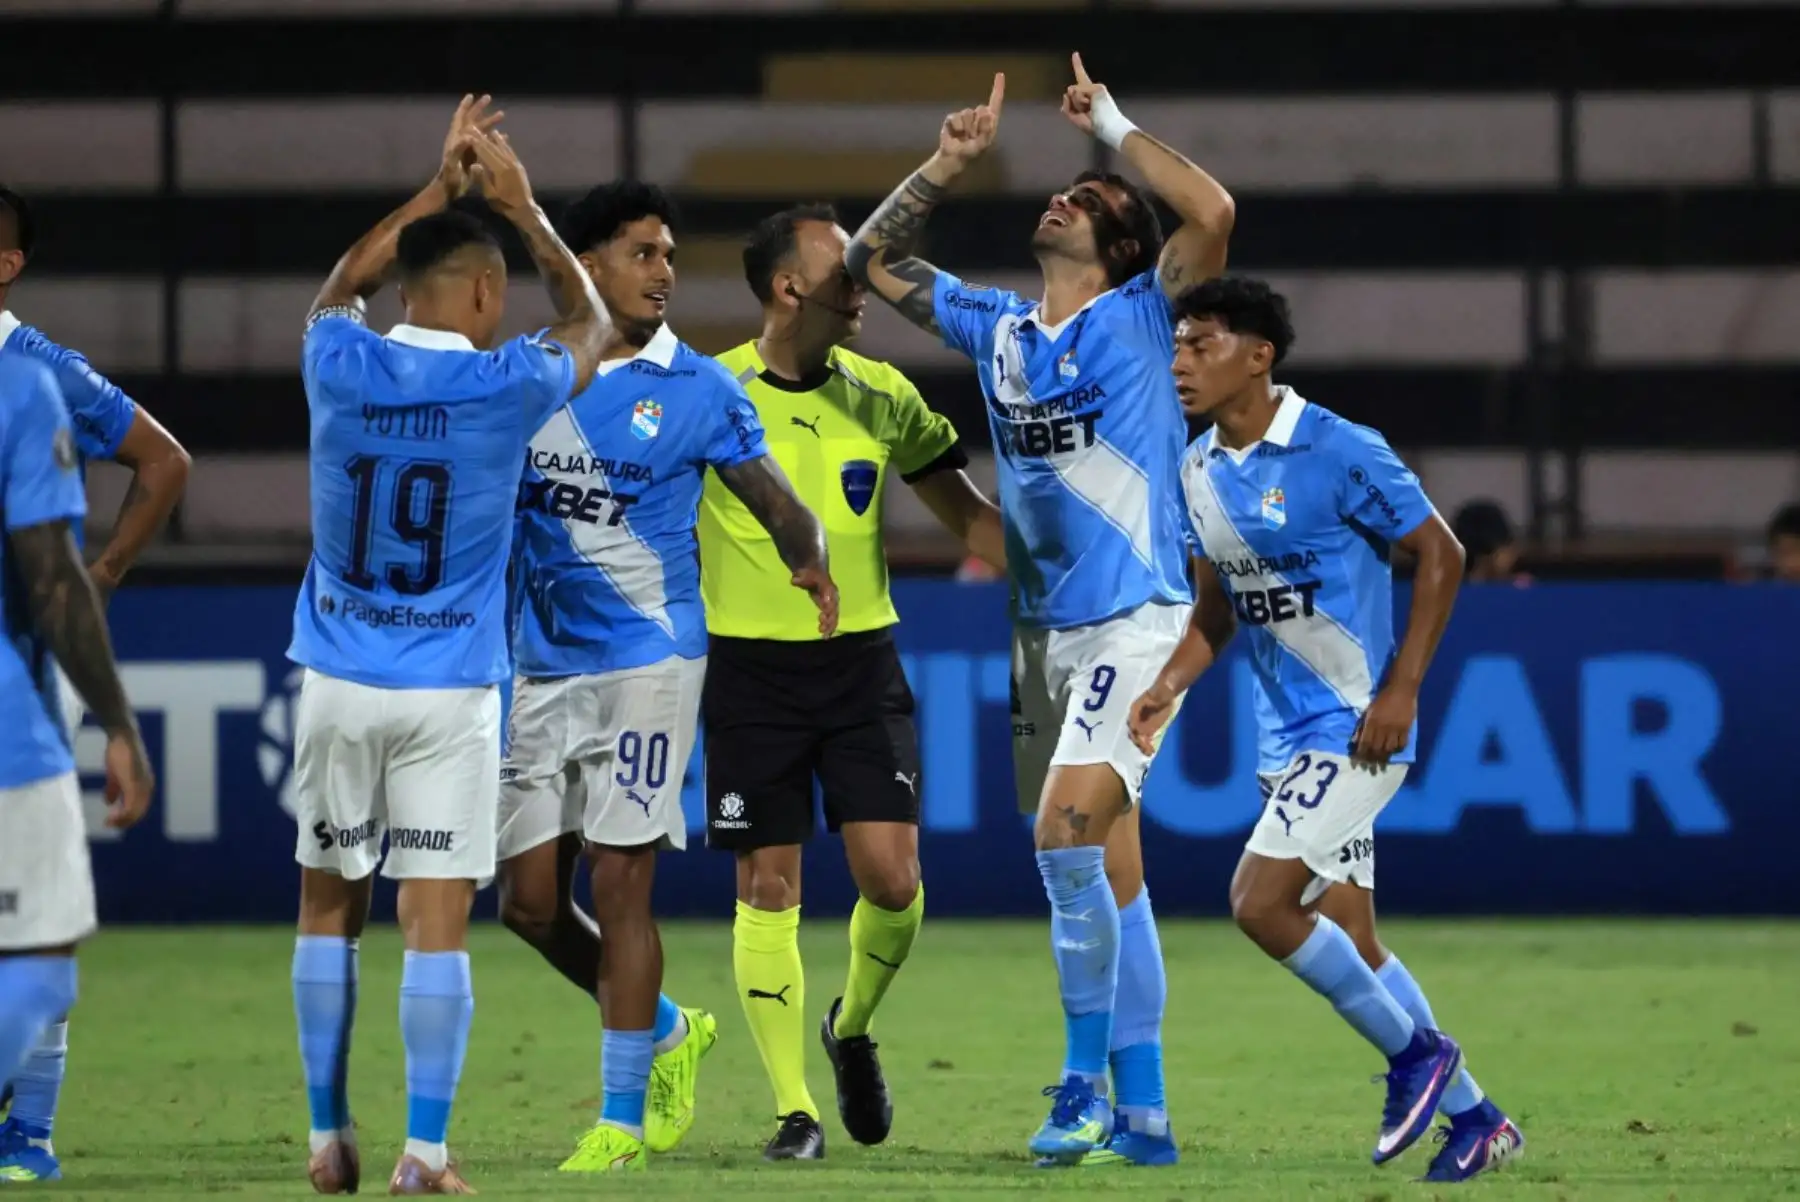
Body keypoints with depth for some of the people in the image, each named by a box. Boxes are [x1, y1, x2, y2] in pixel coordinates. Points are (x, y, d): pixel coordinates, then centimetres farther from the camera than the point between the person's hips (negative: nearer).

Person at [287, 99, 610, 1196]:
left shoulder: (340, 366, -2)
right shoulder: (505, 385, -9)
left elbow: (342, 286, 24)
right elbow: (590, 326, 14)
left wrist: (443, 188, 27)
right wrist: (523, 210, 20)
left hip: (339, 682, 3)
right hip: (450, 691, -3)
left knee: (329, 907, 13)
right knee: (437, 922, -2)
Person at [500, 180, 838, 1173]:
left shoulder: (699, 390, -1)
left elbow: (773, 499, 0)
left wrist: (809, 559, -21)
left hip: (646, 660, -4)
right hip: (540, 667, 4)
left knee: (619, 890, -7)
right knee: (528, 902, 3)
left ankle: (622, 1123, 2)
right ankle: (667, 1031, 27)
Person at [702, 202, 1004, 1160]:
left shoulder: (879, 395, 3)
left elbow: (966, 513, 10)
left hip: (860, 660, 2)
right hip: (751, 668, -2)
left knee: (891, 878, -6)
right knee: (768, 891, -2)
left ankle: (853, 1029, 24)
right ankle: (794, 1109, 7)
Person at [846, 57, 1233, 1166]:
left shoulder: (1142, 318, -4)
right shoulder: (998, 327, 12)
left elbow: (1214, 214, -21)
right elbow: (875, 258, 21)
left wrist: (1114, 123, -11)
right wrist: (951, 163, 9)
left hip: (1135, 619, -7)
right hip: (1046, 628, 7)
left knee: (1067, 833, -21)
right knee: (1107, 865, 9)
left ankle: (1086, 1084, -13)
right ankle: (1141, 1115, 12)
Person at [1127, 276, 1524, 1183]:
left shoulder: (1339, 453, -16)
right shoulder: (1198, 472, 6)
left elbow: (1440, 555, -10)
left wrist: (1401, 691, -15)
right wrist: (1168, 687, 1)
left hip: (1357, 727, -8)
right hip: (1287, 734, 8)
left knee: (1260, 903, -17)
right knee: (1347, 939, 8)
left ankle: (1413, 1054, 2)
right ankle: (1474, 1119, 19)